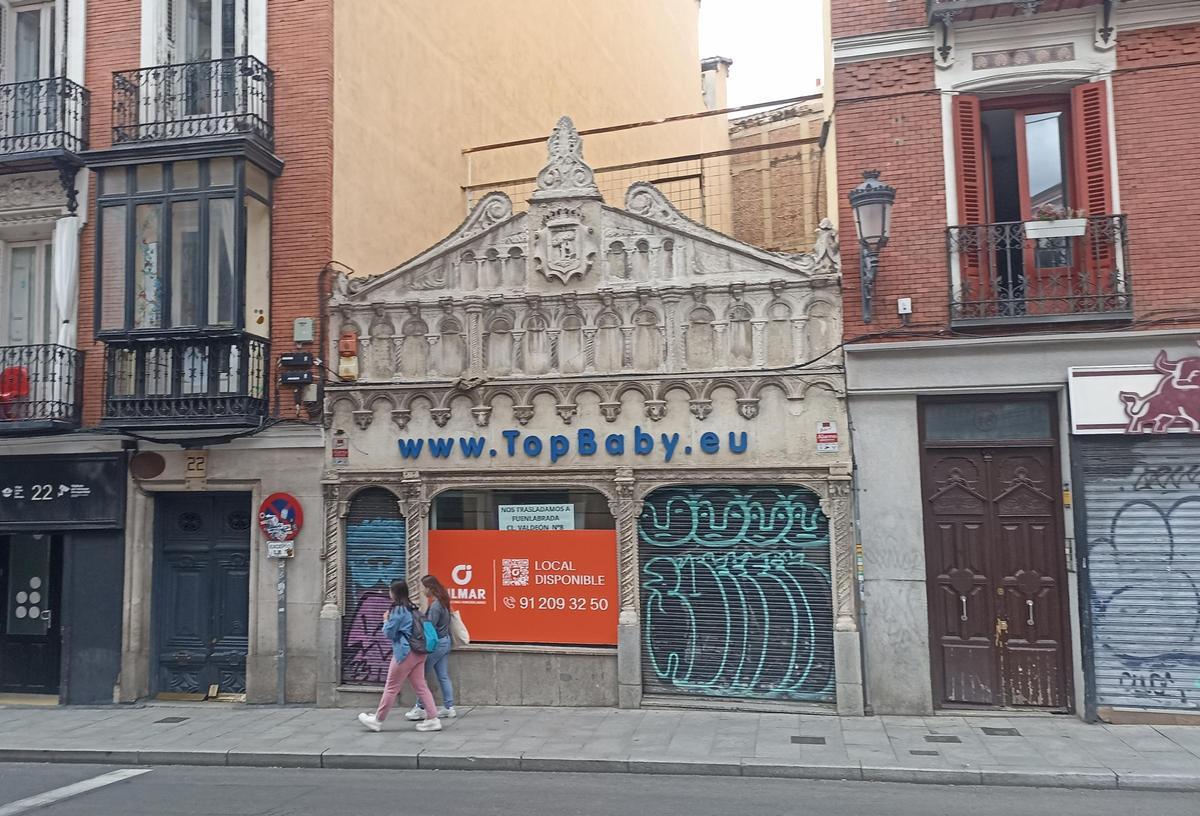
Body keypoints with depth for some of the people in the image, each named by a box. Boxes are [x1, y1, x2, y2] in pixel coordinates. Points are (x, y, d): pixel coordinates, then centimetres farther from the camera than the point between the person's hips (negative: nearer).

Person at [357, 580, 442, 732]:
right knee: (421, 686, 7)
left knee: (391, 688, 3)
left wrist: (386, 620, 10)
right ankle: (433, 719, 2)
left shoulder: (398, 610, -12)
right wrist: (390, 621, 19)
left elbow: (389, 633, -6)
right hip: (418, 652, 8)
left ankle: (377, 720, 15)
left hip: (405, 653, -8)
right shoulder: (412, 608, 12)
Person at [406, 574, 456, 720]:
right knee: (443, 676, 11)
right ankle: (449, 707, 13)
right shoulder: (441, 601, 8)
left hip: (436, 643, -9)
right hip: (445, 641, 9)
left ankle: (420, 708, 5)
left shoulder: (435, 605, -20)